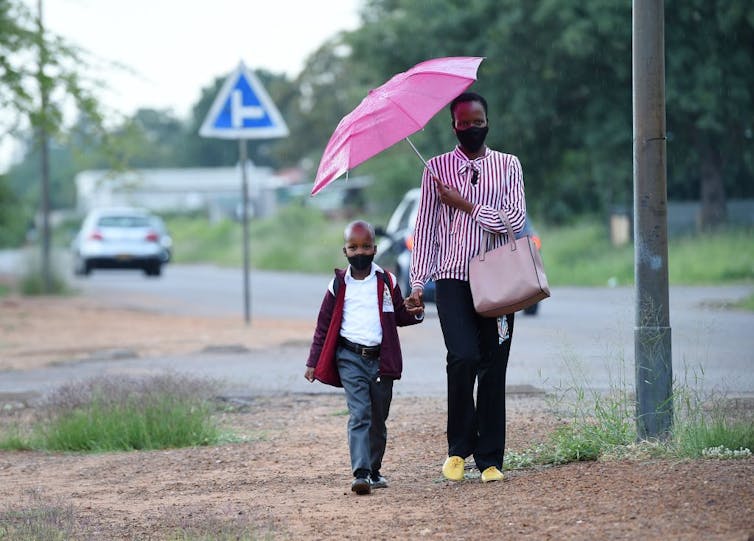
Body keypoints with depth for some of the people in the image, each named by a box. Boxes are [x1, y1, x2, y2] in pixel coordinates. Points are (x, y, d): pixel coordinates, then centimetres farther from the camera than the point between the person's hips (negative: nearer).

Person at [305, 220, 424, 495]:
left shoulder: (386, 282, 5)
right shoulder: (338, 285, 3)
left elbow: (399, 315, 15)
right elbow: (324, 325, 9)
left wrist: (415, 313, -8)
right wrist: (313, 362, 7)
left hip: (381, 358, 2)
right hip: (350, 357, -2)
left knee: (378, 418, 10)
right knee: (359, 414, -14)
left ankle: (374, 470, 25)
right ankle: (361, 473, -22)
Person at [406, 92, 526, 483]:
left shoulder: (508, 165, 9)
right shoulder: (437, 169, 9)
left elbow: (515, 218, -3)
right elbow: (425, 227, 8)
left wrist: (466, 205, -7)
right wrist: (418, 283, 3)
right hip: (453, 279, -1)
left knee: (493, 369, 0)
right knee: (463, 357, -19)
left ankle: (490, 459, 5)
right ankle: (459, 447, -2)